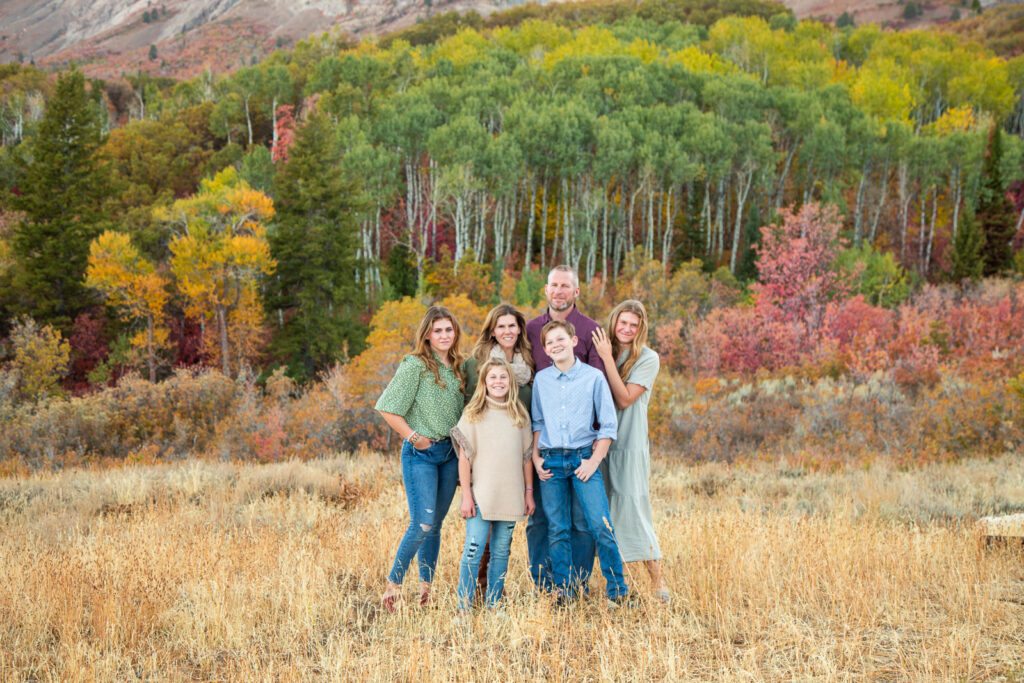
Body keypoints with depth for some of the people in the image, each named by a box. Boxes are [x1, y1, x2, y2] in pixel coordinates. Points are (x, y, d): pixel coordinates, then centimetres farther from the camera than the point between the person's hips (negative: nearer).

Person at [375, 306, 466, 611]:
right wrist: (414, 437, -12)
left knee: (435, 524, 9)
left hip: (450, 453, 6)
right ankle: (393, 585, 2)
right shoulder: (415, 365, -10)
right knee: (422, 524, -11)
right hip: (421, 453, -6)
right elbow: (388, 409, -13)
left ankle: (426, 589, 16)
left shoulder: (457, 367, 10)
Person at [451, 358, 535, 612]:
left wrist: (529, 492, 10)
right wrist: (466, 495, -6)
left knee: (501, 552, 7)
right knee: (473, 550, -9)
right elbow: (464, 458, -1)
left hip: (510, 496, 3)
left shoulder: (520, 415, 10)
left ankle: (493, 603, 15)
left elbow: (526, 457, 13)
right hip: (480, 496, -3)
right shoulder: (473, 414, 1)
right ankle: (464, 606, -3)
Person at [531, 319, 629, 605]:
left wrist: (594, 460, -7)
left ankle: (618, 590, 0)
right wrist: (536, 458, 6)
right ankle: (564, 591, 14)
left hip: (583, 457, -3)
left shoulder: (593, 377, 0)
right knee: (557, 530, 4)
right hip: (550, 460, 3)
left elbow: (608, 424, 1)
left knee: (601, 526, -10)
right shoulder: (541, 380, 9)